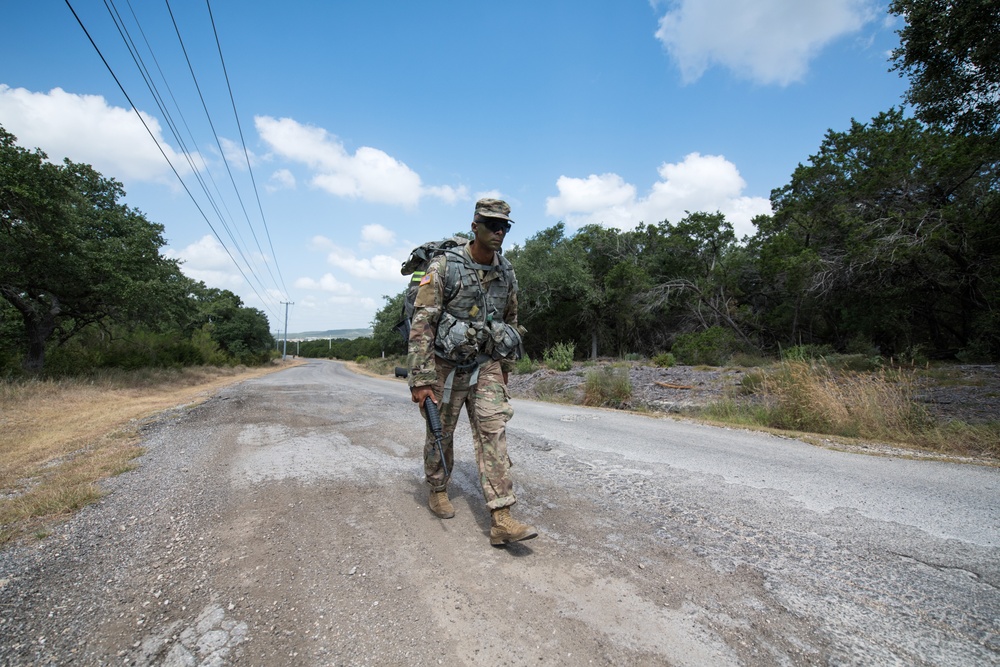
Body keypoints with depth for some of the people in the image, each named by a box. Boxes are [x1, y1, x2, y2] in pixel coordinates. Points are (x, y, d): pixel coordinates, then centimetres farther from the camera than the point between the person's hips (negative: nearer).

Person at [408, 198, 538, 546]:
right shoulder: (444, 266, -14)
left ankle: (501, 520, -4)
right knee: (441, 434, 11)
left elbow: (510, 321, 14)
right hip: (446, 365, -3)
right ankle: (438, 491, 37)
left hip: (486, 366, 3)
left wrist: (505, 368, 17)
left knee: (493, 432, -6)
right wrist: (421, 380, -21)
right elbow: (421, 323, -17)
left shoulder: (507, 273, 2)